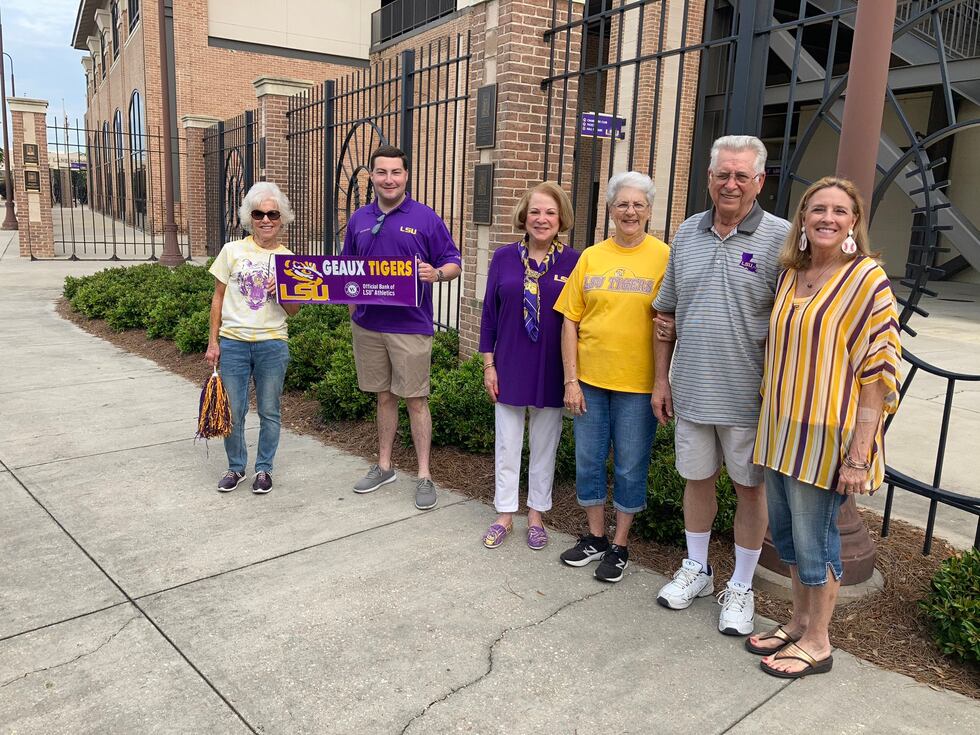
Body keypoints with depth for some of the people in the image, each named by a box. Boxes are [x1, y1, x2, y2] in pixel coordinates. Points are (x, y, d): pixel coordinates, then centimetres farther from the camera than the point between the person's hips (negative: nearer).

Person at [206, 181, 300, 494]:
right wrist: (213, 341, 1)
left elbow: (294, 311, 7)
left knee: (269, 412, 9)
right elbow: (218, 298, 5)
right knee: (232, 412, 6)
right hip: (232, 342, 0)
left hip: (272, 344, 0)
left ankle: (264, 468, 25)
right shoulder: (232, 251, 1)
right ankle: (236, 467, 26)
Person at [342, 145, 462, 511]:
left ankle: (424, 476, 10)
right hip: (368, 324, 4)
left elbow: (453, 264, -1)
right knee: (384, 396, 15)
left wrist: (436, 274, -23)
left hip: (410, 326, -4)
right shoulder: (359, 220, 9)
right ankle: (384, 465, 28)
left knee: (415, 399, 1)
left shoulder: (425, 218, -3)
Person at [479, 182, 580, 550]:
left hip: (551, 370, -1)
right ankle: (505, 514, 24)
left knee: (544, 445, 12)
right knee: (506, 444, 9)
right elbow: (490, 311, 3)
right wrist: (488, 364, 0)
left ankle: (536, 514, 28)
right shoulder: (504, 257, -1)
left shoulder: (573, 261, -4)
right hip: (509, 367, 1)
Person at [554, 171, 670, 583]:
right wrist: (571, 379, -1)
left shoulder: (664, 257, -4)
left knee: (630, 468, 8)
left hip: (637, 383, -3)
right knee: (588, 461, 12)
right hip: (589, 379, 3)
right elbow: (571, 321, 3)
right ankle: (595, 539, 32)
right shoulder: (591, 257, 4)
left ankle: (619, 547, 26)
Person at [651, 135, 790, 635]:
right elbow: (666, 313, 11)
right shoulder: (687, 233, 6)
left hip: (748, 396, -4)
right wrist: (662, 378, 10)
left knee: (750, 487, 11)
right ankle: (696, 569, 37)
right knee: (696, 478, 17)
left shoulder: (780, 238, -9)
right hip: (691, 391, 4)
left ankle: (741, 587, 28)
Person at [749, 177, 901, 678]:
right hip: (782, 428, 7)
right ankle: (799, 621, 36)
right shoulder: (790, 276, 8)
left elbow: (878, 372, -14)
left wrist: (859, 453, -17)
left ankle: (816, 643, 24)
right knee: (785, 530, 16)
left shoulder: (867, 279, -11)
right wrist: (770, 423, 14)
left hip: (826, 434, -6)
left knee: (814, 536, 4)